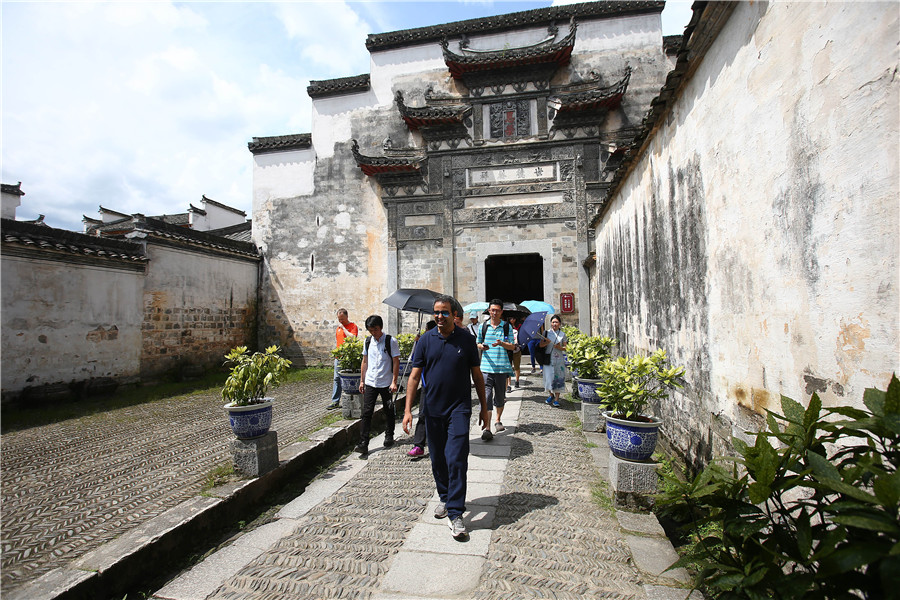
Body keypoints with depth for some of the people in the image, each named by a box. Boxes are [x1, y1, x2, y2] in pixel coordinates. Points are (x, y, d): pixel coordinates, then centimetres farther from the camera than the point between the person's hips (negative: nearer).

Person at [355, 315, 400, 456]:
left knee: (388, 411, 11)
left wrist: (394, 382, -11)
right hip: (370, 383, 3)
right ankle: (363, 444, 0)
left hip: (386, 383, -3)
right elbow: (365, 361, 13)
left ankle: (389, 437, 29)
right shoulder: (368, 341, 6)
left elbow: (396, 362, -7)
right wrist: (362, 381, 11)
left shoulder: (391, 341, -8)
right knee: (366, 412, -3)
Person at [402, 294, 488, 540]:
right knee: (437, 459, 15)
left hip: (459, 408, -2)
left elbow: (476, 375, 5)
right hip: (432, 409, 2)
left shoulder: (466, 339, -2)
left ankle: (455, 514, 3)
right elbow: (415, 375, 0)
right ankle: (444, 498, 37)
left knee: (456, 459, -7)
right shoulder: (426, 340, 0)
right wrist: (408, 409, -7)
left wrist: (484, 407, 7)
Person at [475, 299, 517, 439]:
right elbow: (478, 343, 18)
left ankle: (498, 420, 34)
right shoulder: (483, 326, 9)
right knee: (486, 397, -10)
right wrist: (482, 346, -5)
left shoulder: (507, 326, 4)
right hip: (486, 367, 0)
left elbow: (512, 347, 2)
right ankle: (487, 428, -11)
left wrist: (501, 343, -17)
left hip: (502, 367, 0)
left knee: (500, 397, 12)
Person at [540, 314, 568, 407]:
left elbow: (565, 347, 8)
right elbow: (541, 345, 2)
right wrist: (546, 342, -17)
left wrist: (560, 347, -12)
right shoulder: (547, 333, 6)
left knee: (558, 378, -2)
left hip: (559, 359, 0)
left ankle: (556, 398, 7)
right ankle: (551, 395, 22)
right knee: (549, 377, -1)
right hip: (548, 358, 0)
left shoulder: (562, 334, 7)